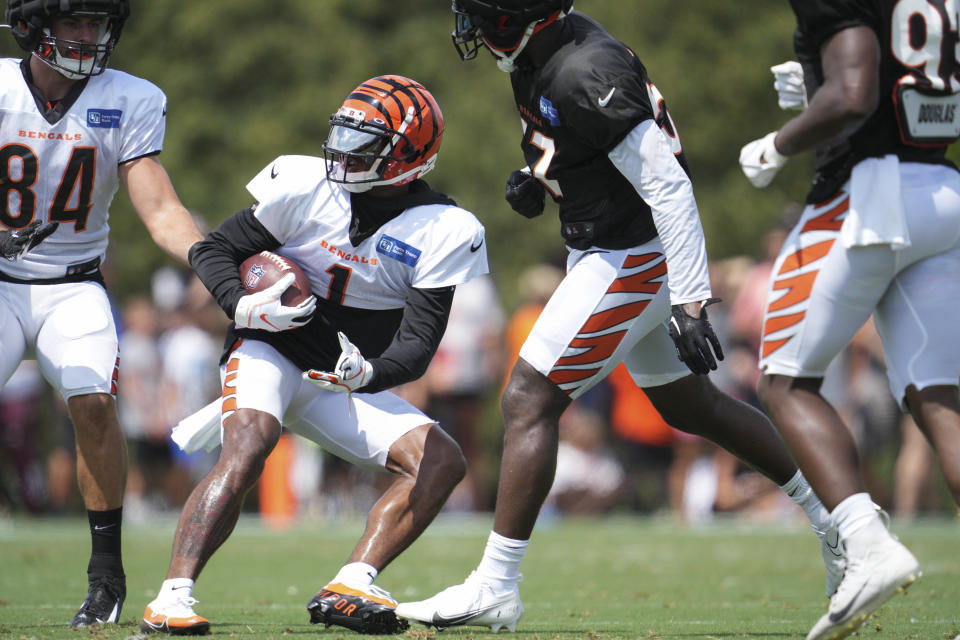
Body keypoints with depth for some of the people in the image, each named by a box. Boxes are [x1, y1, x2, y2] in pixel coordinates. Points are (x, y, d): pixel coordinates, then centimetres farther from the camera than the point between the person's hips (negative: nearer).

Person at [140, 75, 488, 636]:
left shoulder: (443, 231, -9)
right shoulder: (303, 185, -9)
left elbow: (418, 345, -15)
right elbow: (212, 251, 0)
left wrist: (366, 374, -37)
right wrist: (244, 306, -21)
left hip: (345, 383, 3)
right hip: (270, 353, -3)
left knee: (443, 462, -15)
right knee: (247, 449, -31)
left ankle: (348, 590, -23)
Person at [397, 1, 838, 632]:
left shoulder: (586, 73, -26)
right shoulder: (544, 57, 3)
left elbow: (667, 184, -27)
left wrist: (690, 303, -28)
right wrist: (537, 178, 4)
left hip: (633, 259, -11)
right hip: (615, 251, 11)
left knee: (528, 402, -9)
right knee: (690, 407, 21)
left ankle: (496, 588, -6)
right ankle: (836, 515, 31)